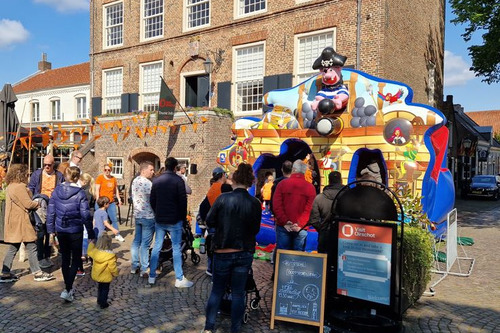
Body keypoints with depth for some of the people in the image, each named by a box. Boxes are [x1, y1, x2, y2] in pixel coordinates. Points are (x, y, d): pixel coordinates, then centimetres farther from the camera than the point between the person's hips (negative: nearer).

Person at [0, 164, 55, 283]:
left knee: (13, 248, 14)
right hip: (21, 222, -10)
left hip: (13, 222, 10)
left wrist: (33, 202, 6)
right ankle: (37, 273, 6)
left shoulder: (10, 187, 14)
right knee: (31, 247, -1)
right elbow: (28, 204, -18)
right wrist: (37, 203, 0)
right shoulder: (19, 187, -17)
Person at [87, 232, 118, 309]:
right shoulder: (110, 255, -27)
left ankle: (99, 301, 39)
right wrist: (115, 273, -3)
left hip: (96, 276, 6)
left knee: (99, 288, 26)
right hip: (106, 277, -6)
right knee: (105, 289, 12)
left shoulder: (95, 252, -13)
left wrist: (92, 243, 23)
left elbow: (90, 251, 12)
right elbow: (113, 267, -21)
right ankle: (103, 303, 18)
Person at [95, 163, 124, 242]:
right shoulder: (100, 177, -3)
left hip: (111, 202, 4)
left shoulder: (113, 179, 12)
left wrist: (119, 199, 14)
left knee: (114, 219, 7)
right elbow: (97, 190, -8)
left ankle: (117, 235, 16)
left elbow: (116, 190, 20)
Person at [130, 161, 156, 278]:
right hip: (148, 216, -8)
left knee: (136, 241, 15)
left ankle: (134, 267, 23)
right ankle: (144, 270, 4)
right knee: (145, 244, -2)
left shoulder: (135, 181, 9)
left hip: (137, 215, 8)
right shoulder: (147, 183, -19)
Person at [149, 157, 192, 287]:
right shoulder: (178, 180, -11)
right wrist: (183, 217, 0)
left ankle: (152, 276, 19)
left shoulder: (156, 180, 5)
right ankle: (179, 279, 4)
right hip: (174, 220, -5)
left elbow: (152, 200, 10)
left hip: (159, 220, 5)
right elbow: (183, 200, -11)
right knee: (176, 249, 0)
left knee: (156, 247, 12)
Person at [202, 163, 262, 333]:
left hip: (222, 252, 0)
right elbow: (255, 229, -1)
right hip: (244, 253, 1)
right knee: (238, 293, 12)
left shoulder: (223, 198, -11)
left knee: (217, 290, 15)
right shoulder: (255, 203, -8)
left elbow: (210, 221, -6)